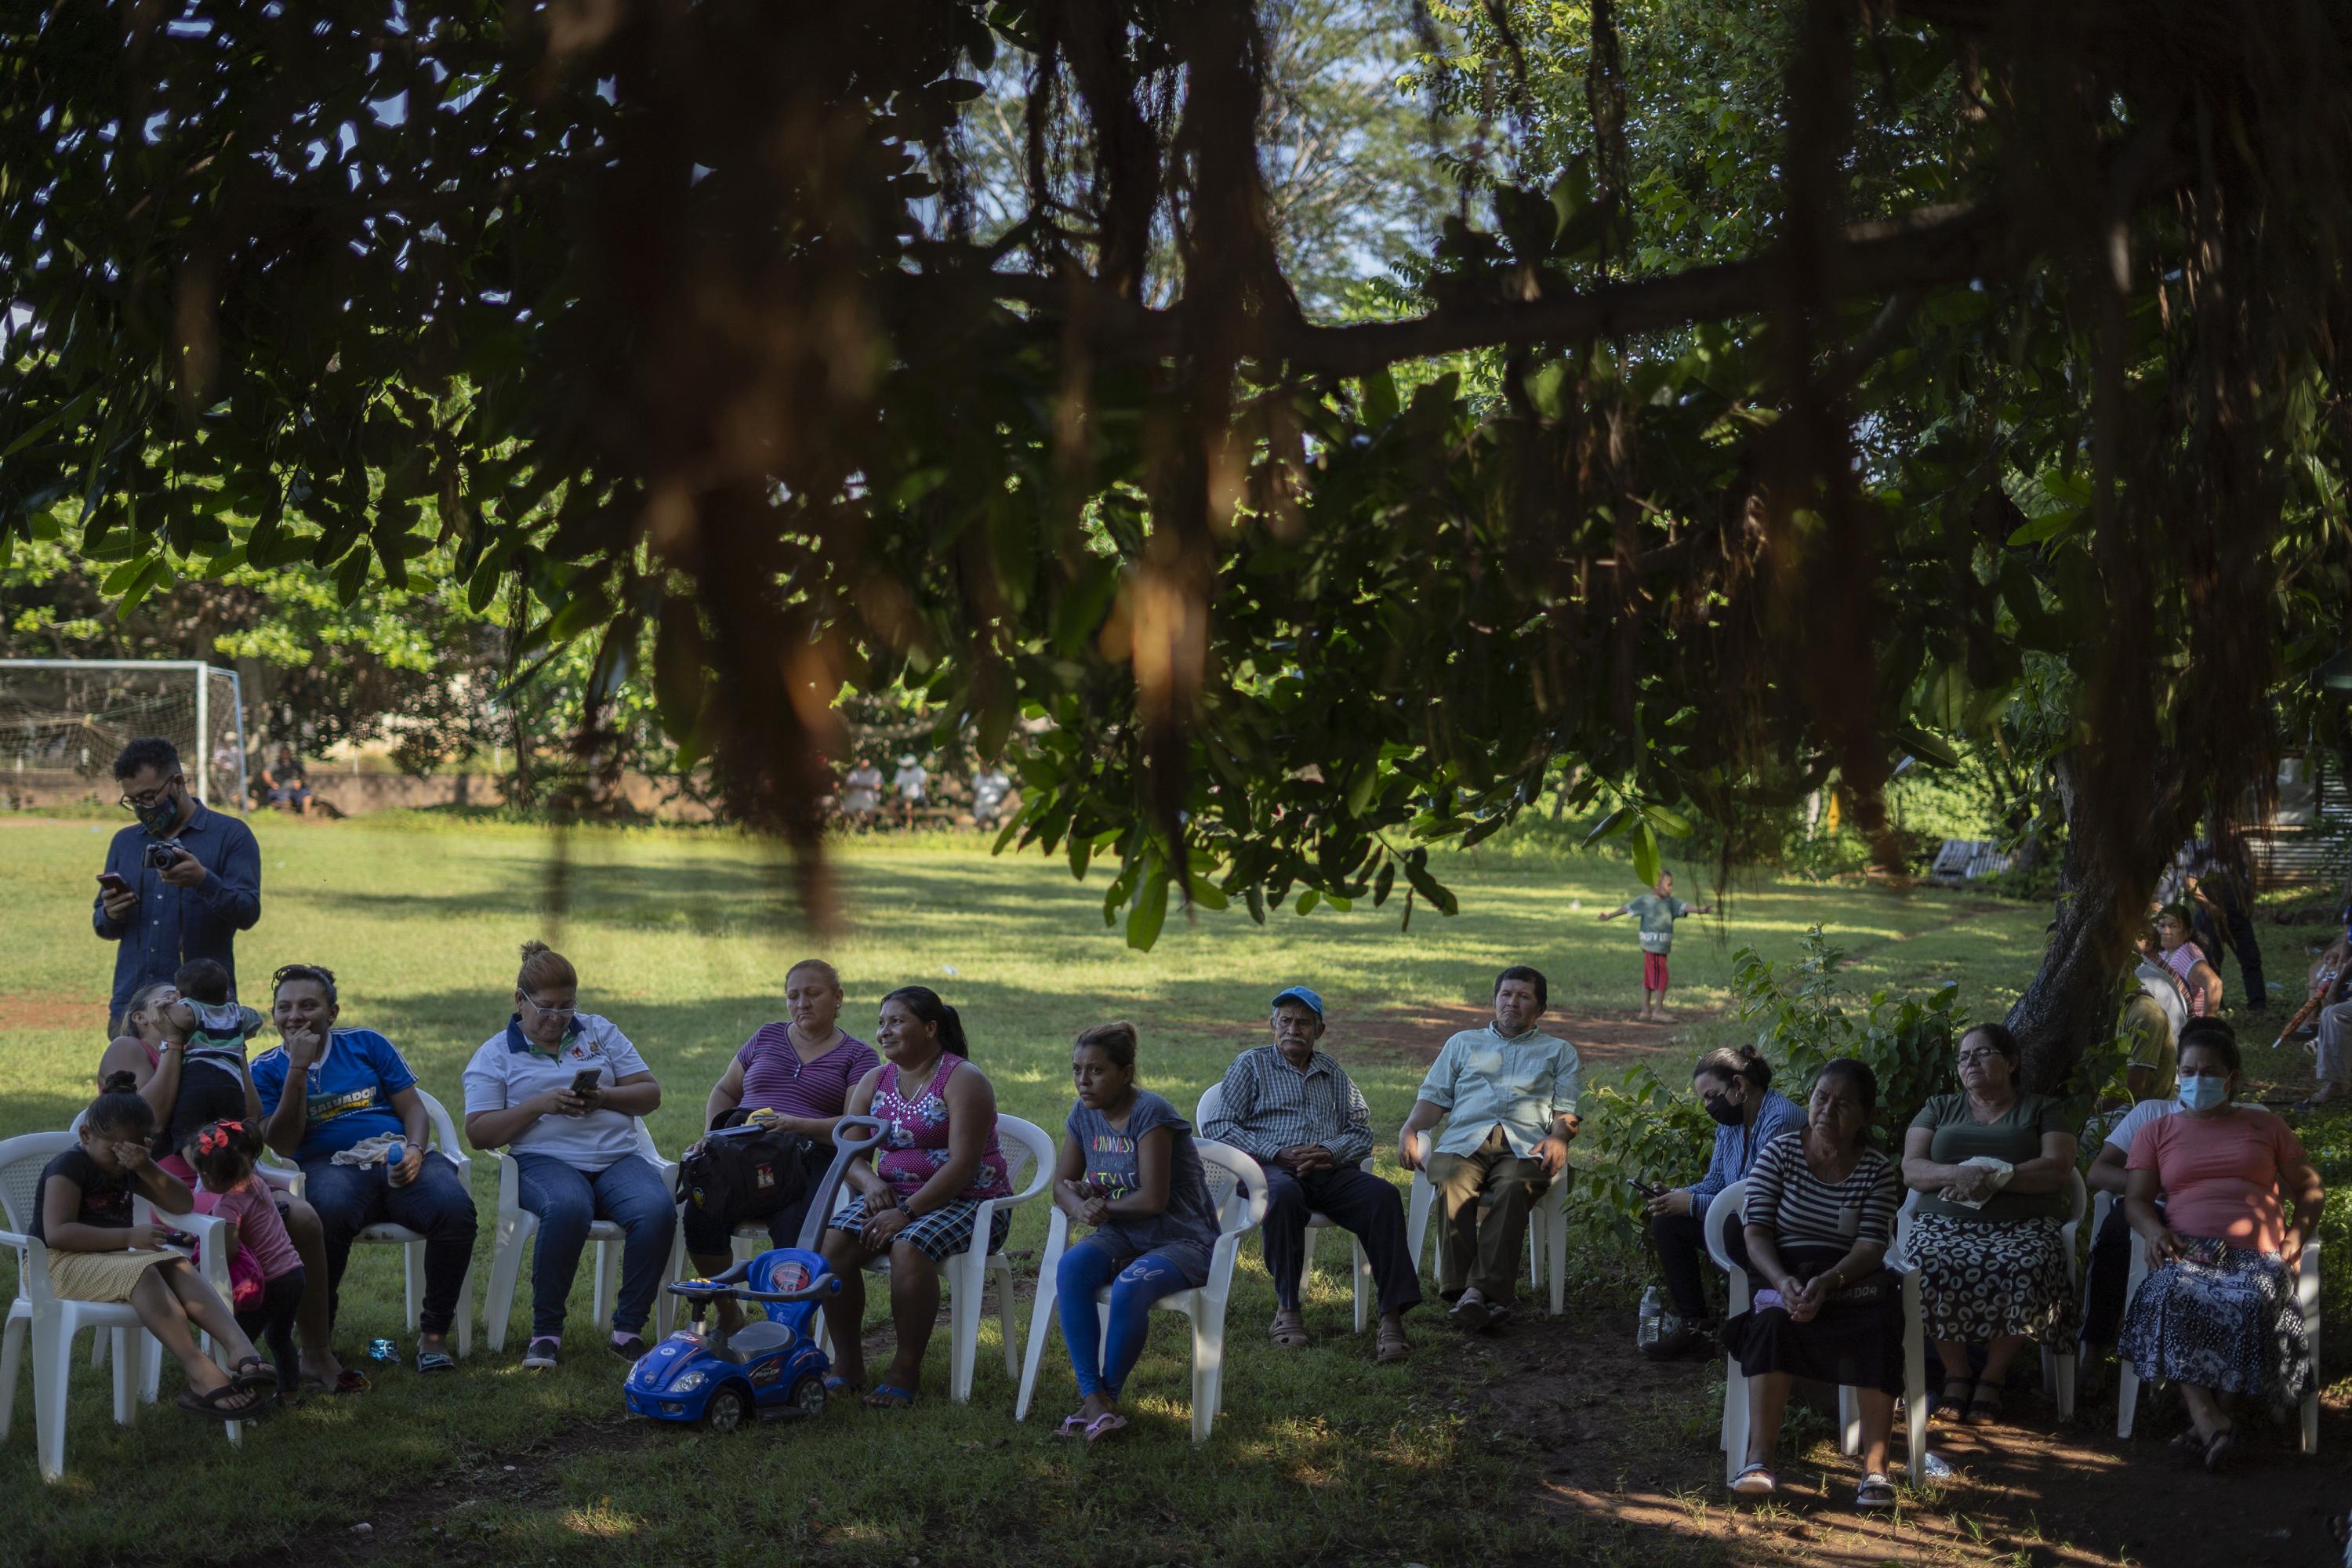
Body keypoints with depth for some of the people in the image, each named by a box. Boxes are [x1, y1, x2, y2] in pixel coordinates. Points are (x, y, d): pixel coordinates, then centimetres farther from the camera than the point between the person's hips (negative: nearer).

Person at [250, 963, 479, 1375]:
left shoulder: (367, 1044, 17)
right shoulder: (266, 1070, 13)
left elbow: (413, 1109, 14)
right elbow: (283, 1145, -1)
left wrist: (414, 1150, -9)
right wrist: (298, 1069, -6)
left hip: (398, 1161, 2)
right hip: (329, 1167, -2)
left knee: (454, 1208, -31)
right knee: (330, 1210, -41)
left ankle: (434, 1333, -16)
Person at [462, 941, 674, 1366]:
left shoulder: (599, 1031, 21)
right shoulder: (495, 1054, 13)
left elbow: (650, 1094, 15)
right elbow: (479, 1132, 3)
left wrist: (604, 1098, -6)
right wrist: (539, 1105, -10)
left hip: (618, 1157, 3)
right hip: (545, 1160, -3)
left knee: (659, 1208, -30)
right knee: (567, 1208, -39)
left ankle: (629, 1329, -17)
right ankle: (546, 1330, -23)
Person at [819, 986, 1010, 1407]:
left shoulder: (962, 1080, -10)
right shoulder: (874, 1082, 12)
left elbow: (962, 1164, -19)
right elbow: (851, 1153, 11)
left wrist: (906, 1214, -24)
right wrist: (870, 1182, -13)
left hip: (968, 1201, -6)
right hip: (894, 1195, 6)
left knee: (909, 1247, -35)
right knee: (833, 1241, -21)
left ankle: (906, 1371, -21)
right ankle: (847, 1365, -12)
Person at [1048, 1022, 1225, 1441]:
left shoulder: (1150, 1112, -18)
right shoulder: (1084, 1114, 4)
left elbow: (1153, 1199, -20)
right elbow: (1062, 1185, 10)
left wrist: (1102, 1204, -6)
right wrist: (1079, 1205, -13)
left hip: (1182, 1241, -6)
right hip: (1123, 1237, 6)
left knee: (1129, 1289, -35)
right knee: (1071, 1268, -26)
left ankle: (1108, 1396, -13)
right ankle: (1092, 1399, -27)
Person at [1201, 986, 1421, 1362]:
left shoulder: (1333, 1073, 25)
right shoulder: (1251, 1065, 14)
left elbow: (1361, 1131, 15)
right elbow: (1218, 1127, 3)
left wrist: (1329, 1152, -9)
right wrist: (1278, 1153, -10)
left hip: (1330, 1171, 3)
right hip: (1272, 1167, -3)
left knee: (1382, 1195, -28)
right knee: (1283, 1195, -40)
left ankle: (1393, 1315, -34)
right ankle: (1286, 1308, -28)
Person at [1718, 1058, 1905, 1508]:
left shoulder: (1877, 1171, 6)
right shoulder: (1780, 1152, 5)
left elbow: (1871, 1246, -7)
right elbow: (1756, 1231, -4)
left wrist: (1827, 1282, -28)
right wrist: (1782, 1281, -24)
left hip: (1851, 1280, 1)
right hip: (1784, 1273, -1)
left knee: (1880, 1327, -33)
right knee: (1774, 1319, -35)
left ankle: (1875, 1467, -30)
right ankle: (1759, 1460, -37)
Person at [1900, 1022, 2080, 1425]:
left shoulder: (2044, 1109, 17)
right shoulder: (1939, 1108, 23)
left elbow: (2058, 1169, 0)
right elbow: (1911, 1169, 9)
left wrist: (1995, 1178, -14)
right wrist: (1957, 1174, -13)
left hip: (2022, 1225, -1)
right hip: (1945, 1221, 1)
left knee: (2026, 1269, -37)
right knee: (1932, 1266, -35)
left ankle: (1993, 1378, -18)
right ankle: (1955, 1374, -16)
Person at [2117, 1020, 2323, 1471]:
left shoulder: (2266, 1127, 24)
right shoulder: (2155, 1133, 24)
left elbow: (2310, 1190, 23)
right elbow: (2137, 1198, 14)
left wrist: (2297, 1234, 2)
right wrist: (2154, 1231, -9)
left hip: (2255, 1255, 0)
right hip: (2186, 1252, 0)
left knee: (2250, 1304, -37)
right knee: (2172, 1298, -37)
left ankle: (2213, 1420, -33)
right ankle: (2210, 1422, -44)